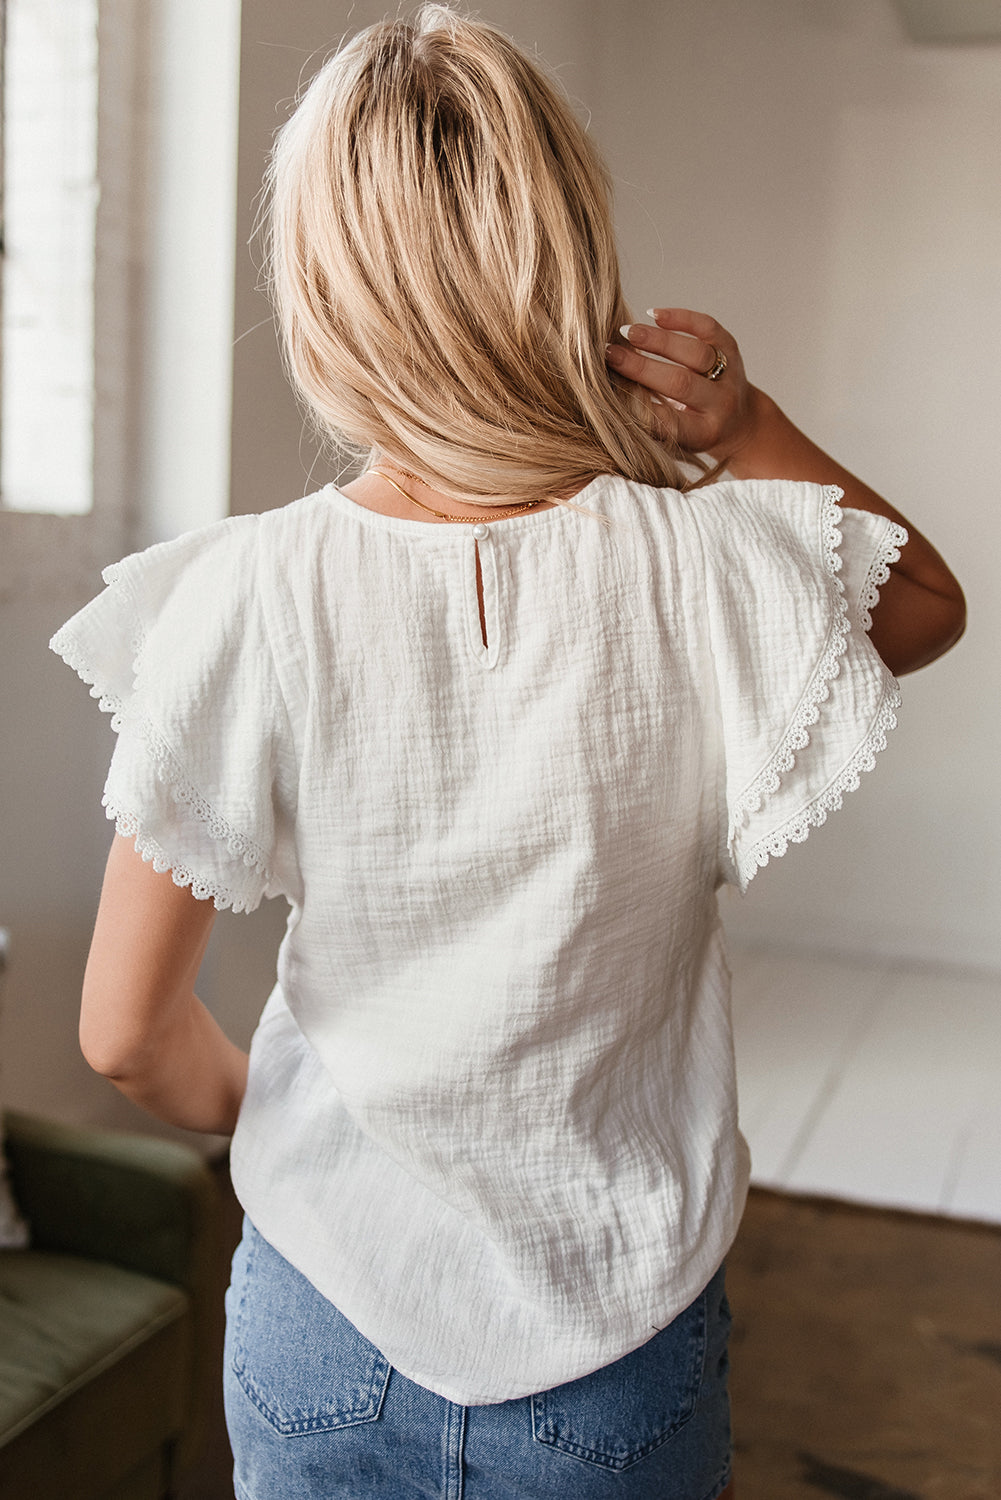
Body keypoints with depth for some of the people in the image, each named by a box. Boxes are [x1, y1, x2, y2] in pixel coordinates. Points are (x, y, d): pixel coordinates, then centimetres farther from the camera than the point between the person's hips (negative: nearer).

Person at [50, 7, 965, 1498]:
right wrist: (743, 419, -10)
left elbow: (129, 1032, -12)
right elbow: (929, 600, 6)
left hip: (322, 1333, 0)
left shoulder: (247, 598, -20)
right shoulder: (709, 569, -19)